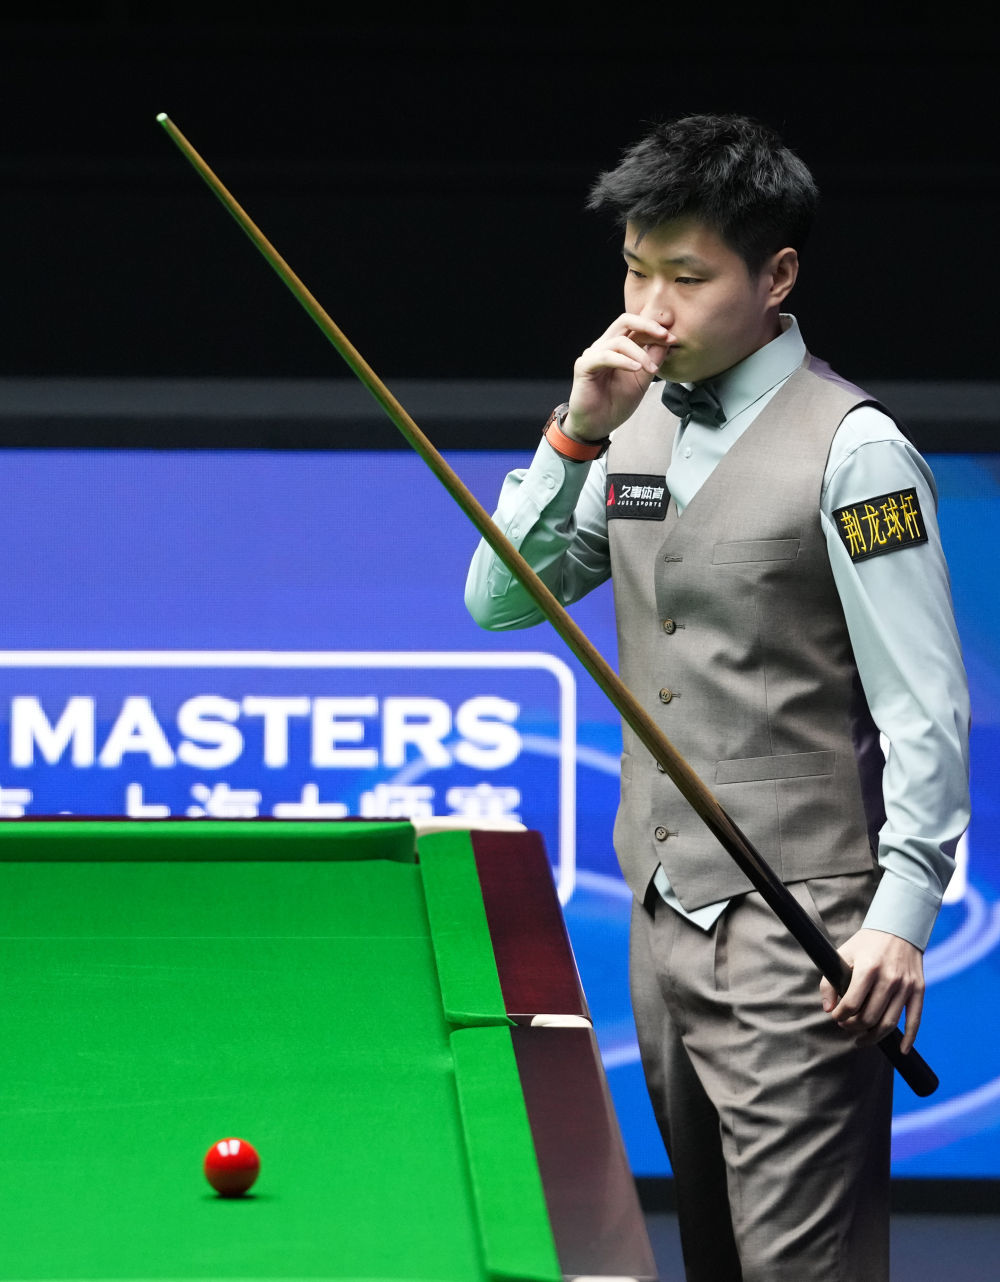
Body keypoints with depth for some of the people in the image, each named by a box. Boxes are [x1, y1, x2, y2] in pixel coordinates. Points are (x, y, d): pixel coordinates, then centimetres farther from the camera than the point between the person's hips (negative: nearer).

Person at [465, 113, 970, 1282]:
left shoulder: (850, 449, -12)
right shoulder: (637, 424, 10)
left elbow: (925, 704, -13)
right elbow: (498, 601, 8)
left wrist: (903, 913, -19)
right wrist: (574, 439, -5)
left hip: (795, 934, -7)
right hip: (666, 917, 8)